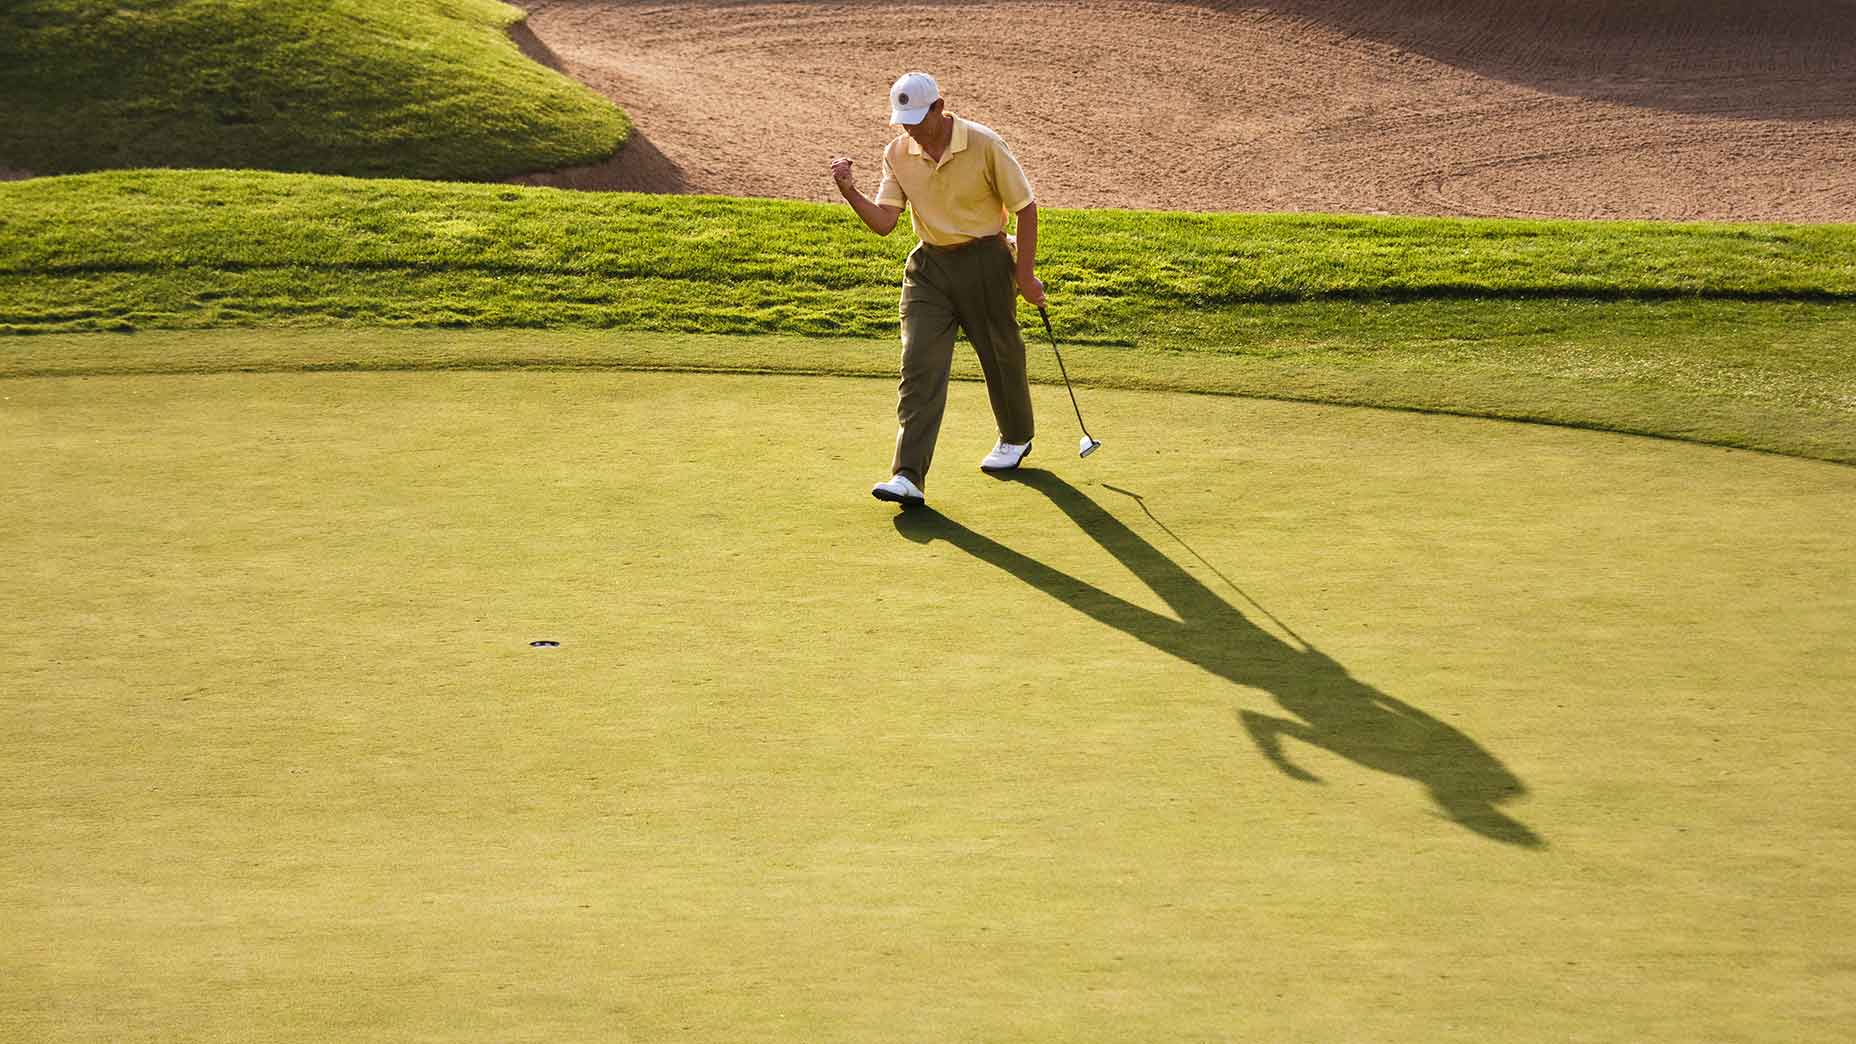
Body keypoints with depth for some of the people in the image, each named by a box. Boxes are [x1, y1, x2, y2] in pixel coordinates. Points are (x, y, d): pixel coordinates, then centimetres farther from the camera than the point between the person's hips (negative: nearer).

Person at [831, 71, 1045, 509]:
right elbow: (883, 222, -4)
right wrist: (850, 192, -21)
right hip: (929, 266, 3)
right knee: (919, 365, -10)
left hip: (985, 260, -3)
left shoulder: (984, 144, -15)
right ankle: (908, 477, -17)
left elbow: (1025, 207, -7)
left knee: (1001, 355, 13)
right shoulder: (898, 153, -2)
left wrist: (1025, 274, -8)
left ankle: (1015, 438, 42)